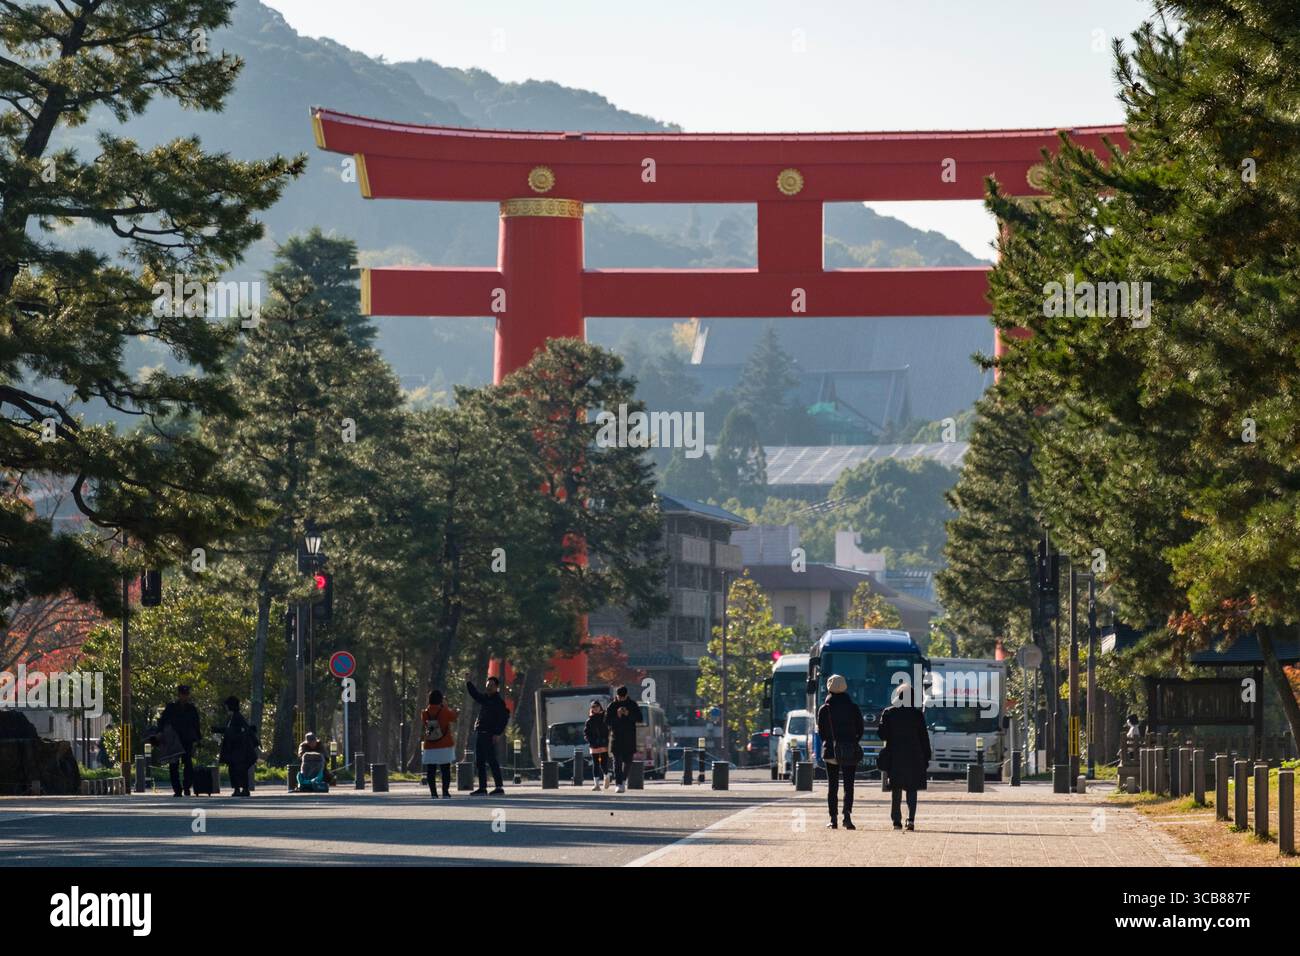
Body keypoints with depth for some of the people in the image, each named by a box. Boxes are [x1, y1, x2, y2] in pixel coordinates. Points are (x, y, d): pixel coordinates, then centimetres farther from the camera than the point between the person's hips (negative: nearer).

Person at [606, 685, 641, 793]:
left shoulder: (633, 705, 5)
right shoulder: (612, 705, 2)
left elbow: (640, 719, 0)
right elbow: (606, 721, -2)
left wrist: (628, 714, -15)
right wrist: (617, 715, -17)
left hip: (629, 738, 1)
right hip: (616, 737, -1)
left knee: (627, 760, 6)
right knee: (617, 761, -9)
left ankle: (624, 780, 32)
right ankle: (619, 784, -11)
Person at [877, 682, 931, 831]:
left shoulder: (888, 713, -3)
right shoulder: (917, 714, -2)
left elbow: (882, 735, -3)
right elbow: (924, 738, 0)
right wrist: (926, 757, 7)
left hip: (895, 756, 0)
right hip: (914, 757, 0)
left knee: (896, 790, 10)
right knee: (912, 788, 6)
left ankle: (897, 820, 7)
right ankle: (911, 818, -11)